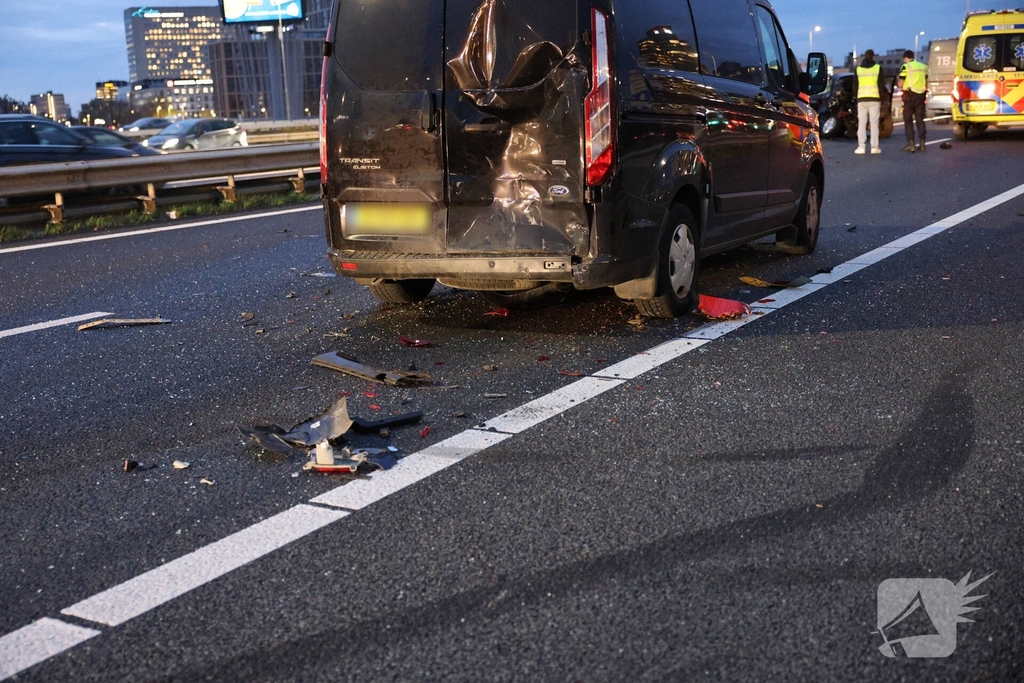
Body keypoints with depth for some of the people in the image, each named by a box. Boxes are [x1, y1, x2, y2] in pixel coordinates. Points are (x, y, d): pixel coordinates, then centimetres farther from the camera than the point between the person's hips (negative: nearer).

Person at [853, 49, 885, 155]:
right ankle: (874, 147, -1)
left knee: (862, 123, 4)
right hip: (875, 98, -1)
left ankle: (861, 146, -4)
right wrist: (881, 98, 9)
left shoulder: (858, 69, 5)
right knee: (874, 123, 3)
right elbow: (881, 85, 0)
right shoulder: (878, 68, 1)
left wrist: (856, 98, 18)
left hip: (861, 99, 1)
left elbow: (855, 86, 8)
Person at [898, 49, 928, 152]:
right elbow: (926, 83, 15)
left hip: (910, 95, -5)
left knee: (908, 120, 1)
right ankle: (921, 143, 8)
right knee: (920, 119, 11)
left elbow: (900, 84, -8)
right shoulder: (923, 67, 12)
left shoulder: (906, 67, -7)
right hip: (921, 95, 5)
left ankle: (911, 144, -5)